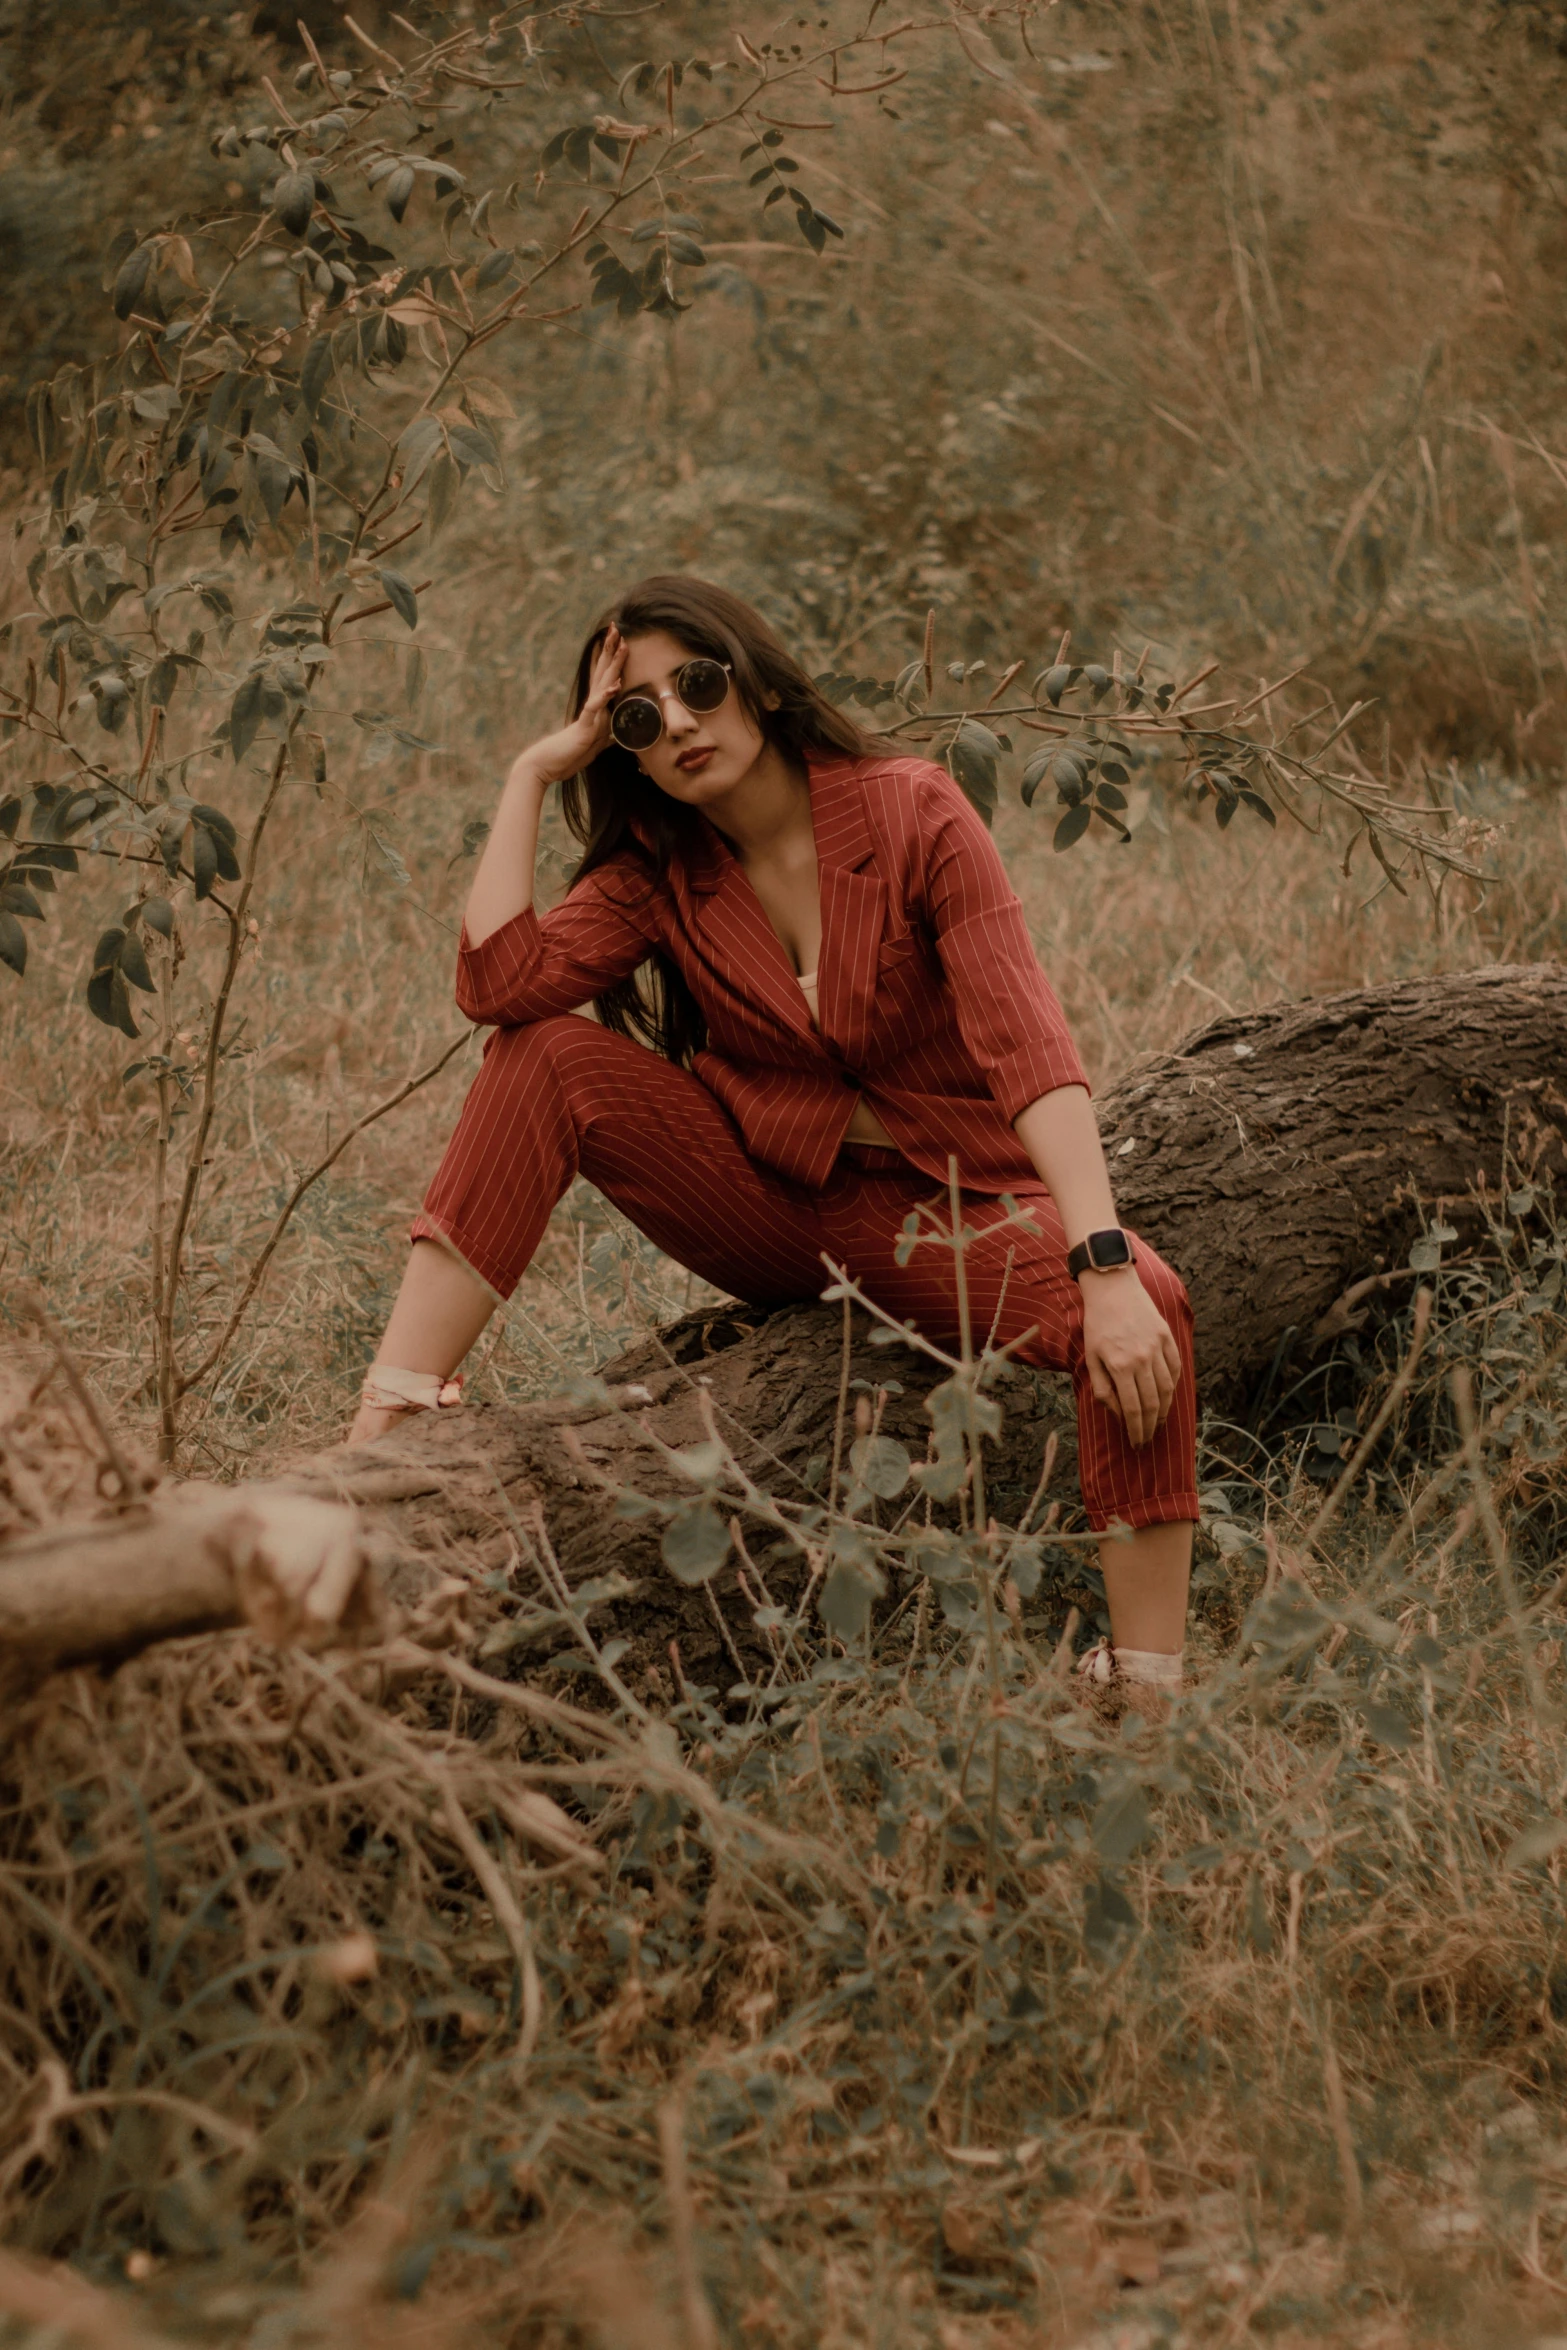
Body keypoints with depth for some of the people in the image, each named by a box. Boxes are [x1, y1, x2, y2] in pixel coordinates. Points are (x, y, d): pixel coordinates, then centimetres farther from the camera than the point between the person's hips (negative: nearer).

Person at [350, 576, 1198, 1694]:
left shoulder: (909, 811, -13)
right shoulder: (657, 874, -1)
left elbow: (1026, 1041, -24)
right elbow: (498, 983, -20)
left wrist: (1105, 1262, -36)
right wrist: (534, 773, -12)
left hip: (946, 1203, -3)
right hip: (767, 1203, 3)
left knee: (1144, 1310, -33)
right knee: (550, 1059, -19)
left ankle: (1146, 1692, -34)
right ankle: (380, 1439, -25)